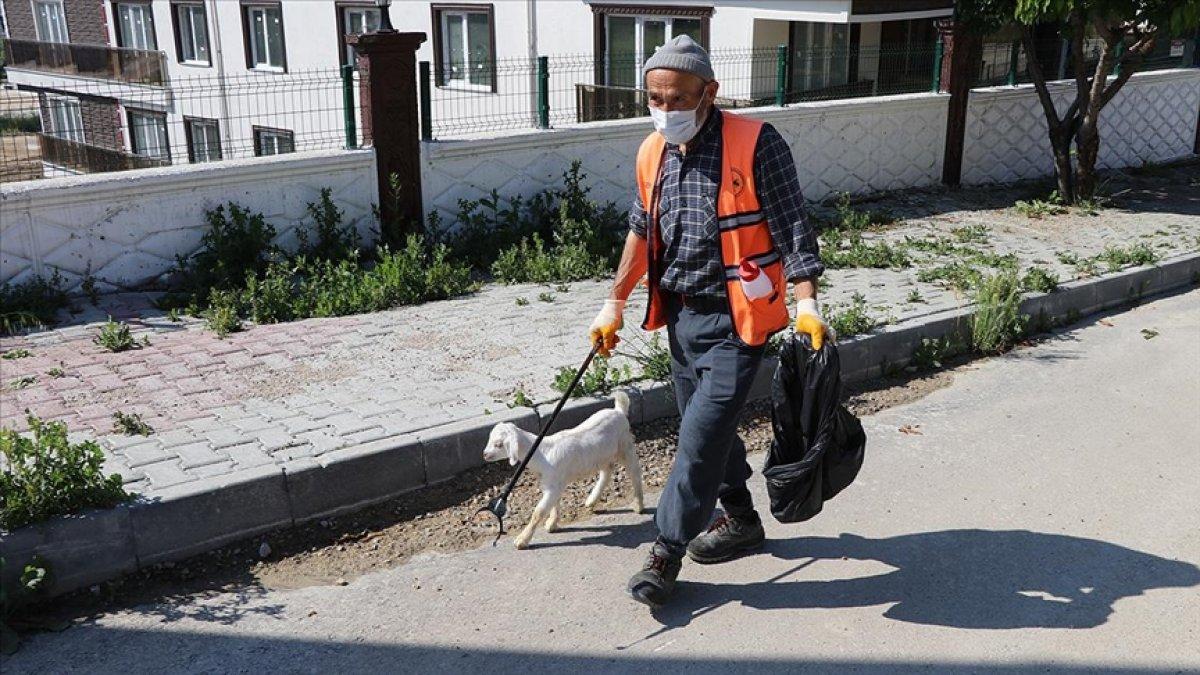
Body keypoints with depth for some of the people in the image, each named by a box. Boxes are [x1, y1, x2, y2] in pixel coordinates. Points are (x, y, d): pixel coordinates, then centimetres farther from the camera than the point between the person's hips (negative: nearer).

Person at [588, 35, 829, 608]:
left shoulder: (755, 145, -15)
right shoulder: (653, 153, 5)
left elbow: (792, 232, -15)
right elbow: (641, 231, 18)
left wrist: (806, 304, -26)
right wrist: (615, 303, 19)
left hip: (735, 321, -7)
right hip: (681, 317, 7)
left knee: (702, 434, -8)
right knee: (708, 426, 18)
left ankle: (667, 551, 5)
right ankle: (741, 519, 38)